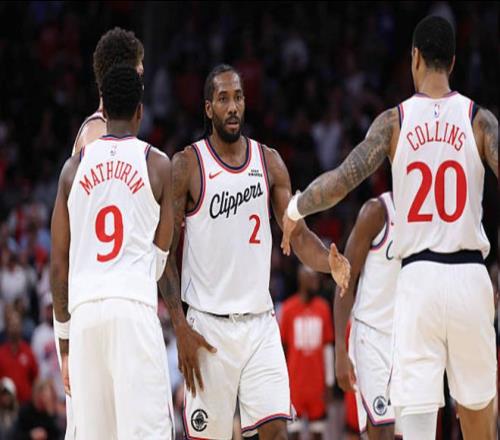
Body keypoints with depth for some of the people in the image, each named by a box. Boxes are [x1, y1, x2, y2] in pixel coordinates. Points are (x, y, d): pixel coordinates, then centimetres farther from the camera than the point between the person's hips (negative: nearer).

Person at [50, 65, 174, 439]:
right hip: (135, 305, -3)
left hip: (84, 310, 3)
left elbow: (59, 263, 13)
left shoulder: (75, 166, 12)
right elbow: (161, 252, 12)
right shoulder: (156, 163, 5)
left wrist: (64, 339, 20)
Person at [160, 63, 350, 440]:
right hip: (209, 324, -3)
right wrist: (180, 328, -12)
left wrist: (330, 263, -16)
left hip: (260, 323, 3)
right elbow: (166, 252, -3)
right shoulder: (187, 165, -3)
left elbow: (299, 234, 7)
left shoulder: (269, 162, 9)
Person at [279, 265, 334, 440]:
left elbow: (328, 347, 8)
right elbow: (281, 346, 1)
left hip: (318, 380, 2)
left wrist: (329, 381, 5)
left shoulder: (323, 308, 5)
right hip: (295, 378, -2)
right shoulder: (288, 308, -2)